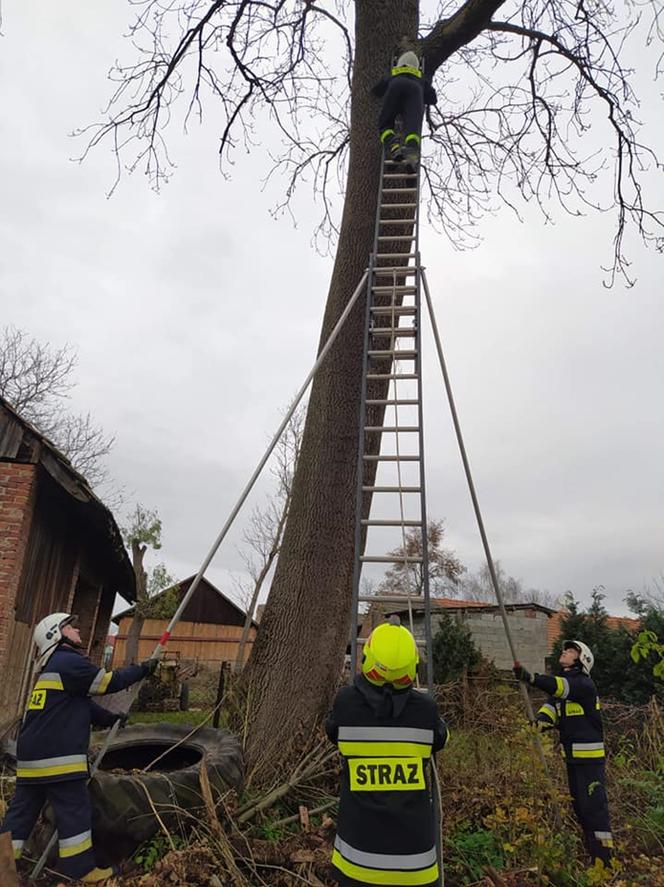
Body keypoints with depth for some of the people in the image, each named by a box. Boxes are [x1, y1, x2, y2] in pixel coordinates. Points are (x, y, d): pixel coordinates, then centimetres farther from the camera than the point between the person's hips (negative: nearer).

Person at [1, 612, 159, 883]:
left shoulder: (53, 667, 20)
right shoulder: (68, 662, -15)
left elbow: (81, 704, 24)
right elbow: (107, 682, -13)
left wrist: (110, 718, 21)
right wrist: (142, 670, -2)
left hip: (33, 754, 10)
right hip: (57, 755, -10)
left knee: (23, 809, 16)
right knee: (74, 811, 1)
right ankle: (81, 869, 10)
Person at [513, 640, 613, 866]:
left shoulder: (584, 684, -15)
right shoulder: (562, 682, 12)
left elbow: (560, 687, -35)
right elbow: (552, 706, -1)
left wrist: (530, 677, -49)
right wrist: (542, 719, -25)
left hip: (590, 756, -8)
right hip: (572, 756, 8)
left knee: (594, 805, -7)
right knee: (579, 806, 15)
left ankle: (604, 857, 2)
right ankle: (592, 853, 27)